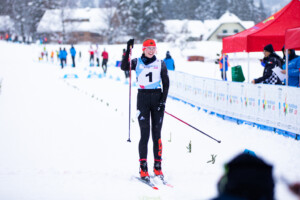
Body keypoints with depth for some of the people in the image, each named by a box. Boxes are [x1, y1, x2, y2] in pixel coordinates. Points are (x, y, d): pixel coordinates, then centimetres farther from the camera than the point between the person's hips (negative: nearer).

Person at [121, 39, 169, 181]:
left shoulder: (160, 64, 8)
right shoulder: (137, 62, 6)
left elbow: (166, 83, 7)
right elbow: (123, 67, -11)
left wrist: (163, 100, -4)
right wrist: (128, 50, -18)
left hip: (157, 98, 1)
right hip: (143, 98, -1)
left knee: (156, 134, 2)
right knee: (145, 134, -6)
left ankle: (157, 166, 9)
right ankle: (143, 167, -4)